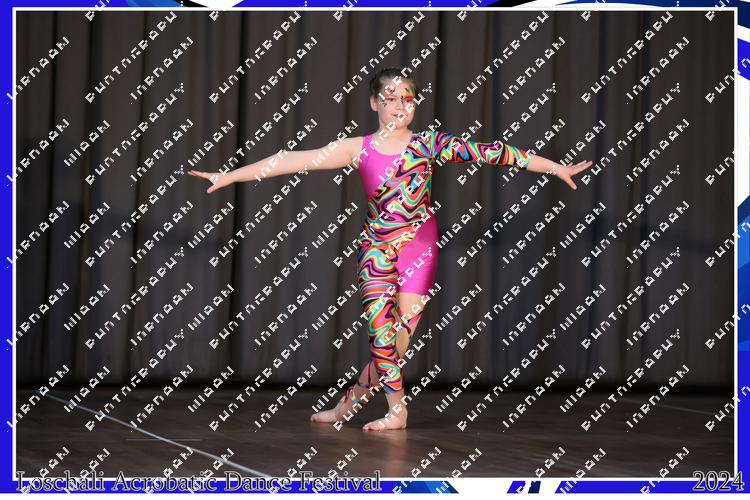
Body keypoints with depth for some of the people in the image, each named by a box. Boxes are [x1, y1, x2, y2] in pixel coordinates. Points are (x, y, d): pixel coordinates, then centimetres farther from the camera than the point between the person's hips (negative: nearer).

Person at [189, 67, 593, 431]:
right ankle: (397, 411, 1)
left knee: (400, 331, -7)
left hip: (418, 246, 0)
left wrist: (555, 167, -3)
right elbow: (296, 160, -4)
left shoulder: (429, 143, -1)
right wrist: (231, 176, -7)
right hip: (376, 246, 1)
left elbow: (488, 153, -3)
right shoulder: (359, 149, 0)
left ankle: (350, 400, 9)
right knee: (382, 330, -11)